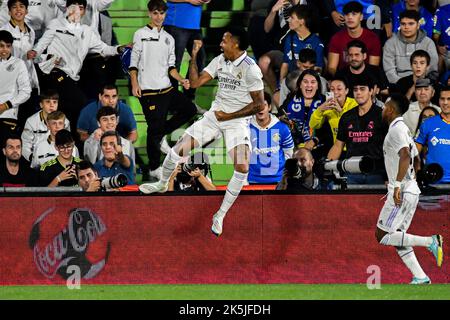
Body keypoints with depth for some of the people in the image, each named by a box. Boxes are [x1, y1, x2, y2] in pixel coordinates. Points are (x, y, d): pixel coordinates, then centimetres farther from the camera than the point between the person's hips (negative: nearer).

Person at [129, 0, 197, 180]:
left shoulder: (169, 39, 15)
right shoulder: (141, 35, 0)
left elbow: (171, 67, 16)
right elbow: (133, 63, -3)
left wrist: (181, 80, 0)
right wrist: (135, 84, -13)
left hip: (166, 89, 6)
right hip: (148, 91, -6)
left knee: (190, 109, -2)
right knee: (155, 128, -7)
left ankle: (161, 135, 10)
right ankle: (154, 168, 4)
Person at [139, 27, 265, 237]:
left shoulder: (250, 68, -17)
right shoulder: (219, 61, 2)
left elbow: (259, 105, -15)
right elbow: (195, 82, 4)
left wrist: (229, 115, -14)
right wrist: (194, 56, -5)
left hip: (237, 120, -5)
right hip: (215, 115, 5)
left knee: (242, 168, -23)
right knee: (180, 148, -1)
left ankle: (220, 216, -9)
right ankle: (162, 184, 27)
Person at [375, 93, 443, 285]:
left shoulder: (396, 130, -12)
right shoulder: (404, 129, 19)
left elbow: (405, 156, -27)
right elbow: (415, 159, 28)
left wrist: (398, 185, -31)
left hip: (402, 193, -10)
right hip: (411, 191, 10)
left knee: (382, 236, -9)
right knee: (398, 237, 10)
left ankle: (430, 242, -14)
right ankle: (421, 278, 3)